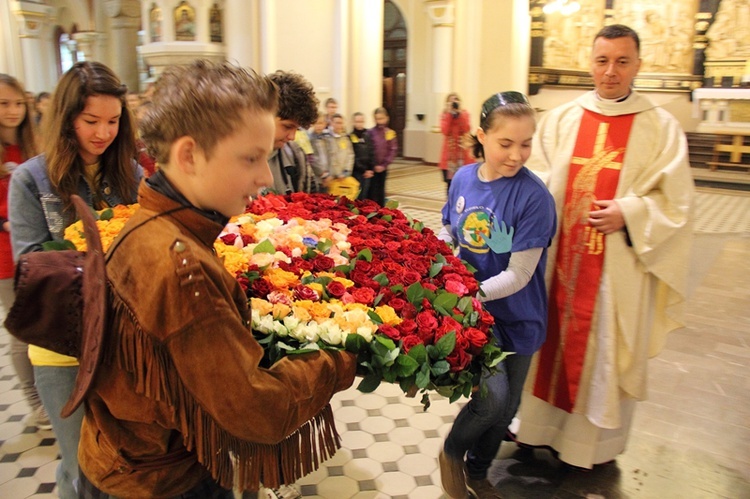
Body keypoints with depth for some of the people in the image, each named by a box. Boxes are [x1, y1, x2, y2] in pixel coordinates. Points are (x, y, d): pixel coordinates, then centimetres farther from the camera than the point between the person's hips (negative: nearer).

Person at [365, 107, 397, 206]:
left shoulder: (391, 133, 3)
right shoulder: (370, 132, -4)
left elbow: (393, 150, 0)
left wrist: (384, 165, -8)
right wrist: (372, 165, -12)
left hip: (383, 168, 2)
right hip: (372, 168, -2)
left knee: (381, 190, 12)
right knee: (372, 191, -1)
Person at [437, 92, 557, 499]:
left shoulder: (534, 196, -18)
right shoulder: (463, 178, -6)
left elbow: (518, 275, -18)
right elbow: (447, 237, 8)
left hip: (516, 315, 0)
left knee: (505, 409, 15)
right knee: (492, 396, -15)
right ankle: (452, 452, 18)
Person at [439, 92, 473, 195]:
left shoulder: (464, 113, 5)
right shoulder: (445, 115, 6)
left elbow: (467, 130, -11)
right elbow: (445, 131, -11)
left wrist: (459, 114, -13)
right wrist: (450, 114, -12)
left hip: (462, 152, 0)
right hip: (449, 153, 1)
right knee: (449, 182, 2)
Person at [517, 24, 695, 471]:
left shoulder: (661, 127, -1)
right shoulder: (560, 119, 5)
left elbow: (676, 200, -2)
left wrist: (628, 213, -16)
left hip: (618, 269, -2)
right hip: (557, 261, 2)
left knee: (606, 355, 9)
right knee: (550, 343, 13)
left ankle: (594, 444, 28)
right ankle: (541, 425, 32)